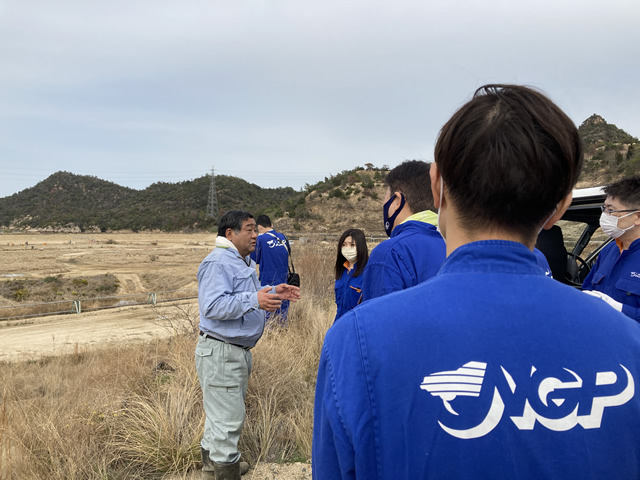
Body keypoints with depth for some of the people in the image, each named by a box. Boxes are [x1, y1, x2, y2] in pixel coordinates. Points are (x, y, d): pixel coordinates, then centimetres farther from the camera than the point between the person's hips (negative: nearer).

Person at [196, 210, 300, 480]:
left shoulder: (244, 262, 15)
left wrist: (273, 293, 8)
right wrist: (254, 300, -36)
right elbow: (213, 306, -29)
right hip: (220, 353, -11)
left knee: (221, 414, 24)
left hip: (239, 351, 11)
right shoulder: (217, 262, -19)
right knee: (228, 419, -3)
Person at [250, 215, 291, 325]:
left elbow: (254, 260, -2)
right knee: (283, 315, 12)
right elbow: (289, 251, 20)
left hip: (268, 282, -5)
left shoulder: (261, 239, -11)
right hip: (284, 282, 5)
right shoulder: (282, 237, 4)